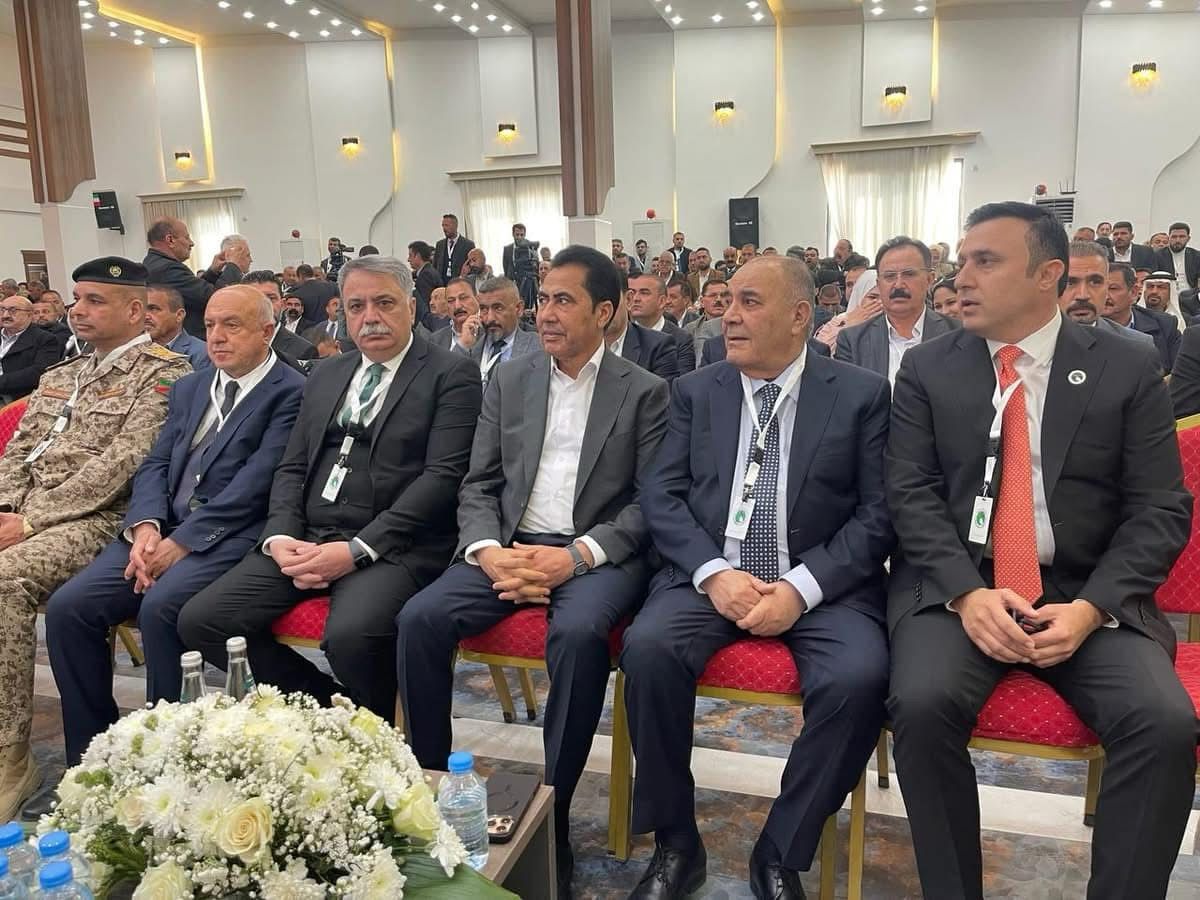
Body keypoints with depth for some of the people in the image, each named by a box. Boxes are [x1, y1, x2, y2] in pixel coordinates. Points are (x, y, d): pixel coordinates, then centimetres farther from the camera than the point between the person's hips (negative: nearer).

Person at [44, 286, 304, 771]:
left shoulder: (291, 393, -4)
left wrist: (182, 542, -17)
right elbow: (155, 465, 14)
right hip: (163, 530, 7)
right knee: (67, 606, -11)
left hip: (232, 536, -7)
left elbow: (254, 482, -14)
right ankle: (90, 755, 2)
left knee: (160, 606, -31)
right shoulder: (188, 387, 20)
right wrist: (145, 526, -6)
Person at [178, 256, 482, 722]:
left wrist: (357, 549, -18)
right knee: (199, 620, -9)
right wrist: (280, 537, -4)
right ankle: (326, 706, 9)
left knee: (351, 635, -34)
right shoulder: (326, 374, 19)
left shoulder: (452, 374, 0)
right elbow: (292, 467, 17)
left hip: (392, 546, -6)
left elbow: (444, 475, -11)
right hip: (307, 540, 7)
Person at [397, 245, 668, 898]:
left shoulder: (644, 392, 2)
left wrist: (576, 555, -18)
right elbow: (477, 486, 10)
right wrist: (488, 550, -10)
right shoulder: (510, 380, 12)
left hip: (597, 556, -3)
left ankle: (553, 811, -16)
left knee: (577, 633, -34)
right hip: (508, 547, 4)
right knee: (420, 619, -21)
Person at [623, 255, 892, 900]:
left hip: (821, 587, -1)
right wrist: (714, 573, -13)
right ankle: (675, 845, -5)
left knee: (858, 677, -30)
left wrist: (802, 588, -16)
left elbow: (877, 515, -3)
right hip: (710, 577, 2)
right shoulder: (695, 392, 10)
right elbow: (660, 496, 3)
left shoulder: (862, 394, 3)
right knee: (647, 647, -27)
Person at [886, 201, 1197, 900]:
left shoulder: (1130, 369, 5)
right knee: (923, 704, -27)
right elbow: (911, 495, 0)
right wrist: (967, 593, -16)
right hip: (956, 587, 0)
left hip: (1091, 594, 1)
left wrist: (1091, 606, -14)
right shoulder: (927, 371, 7)